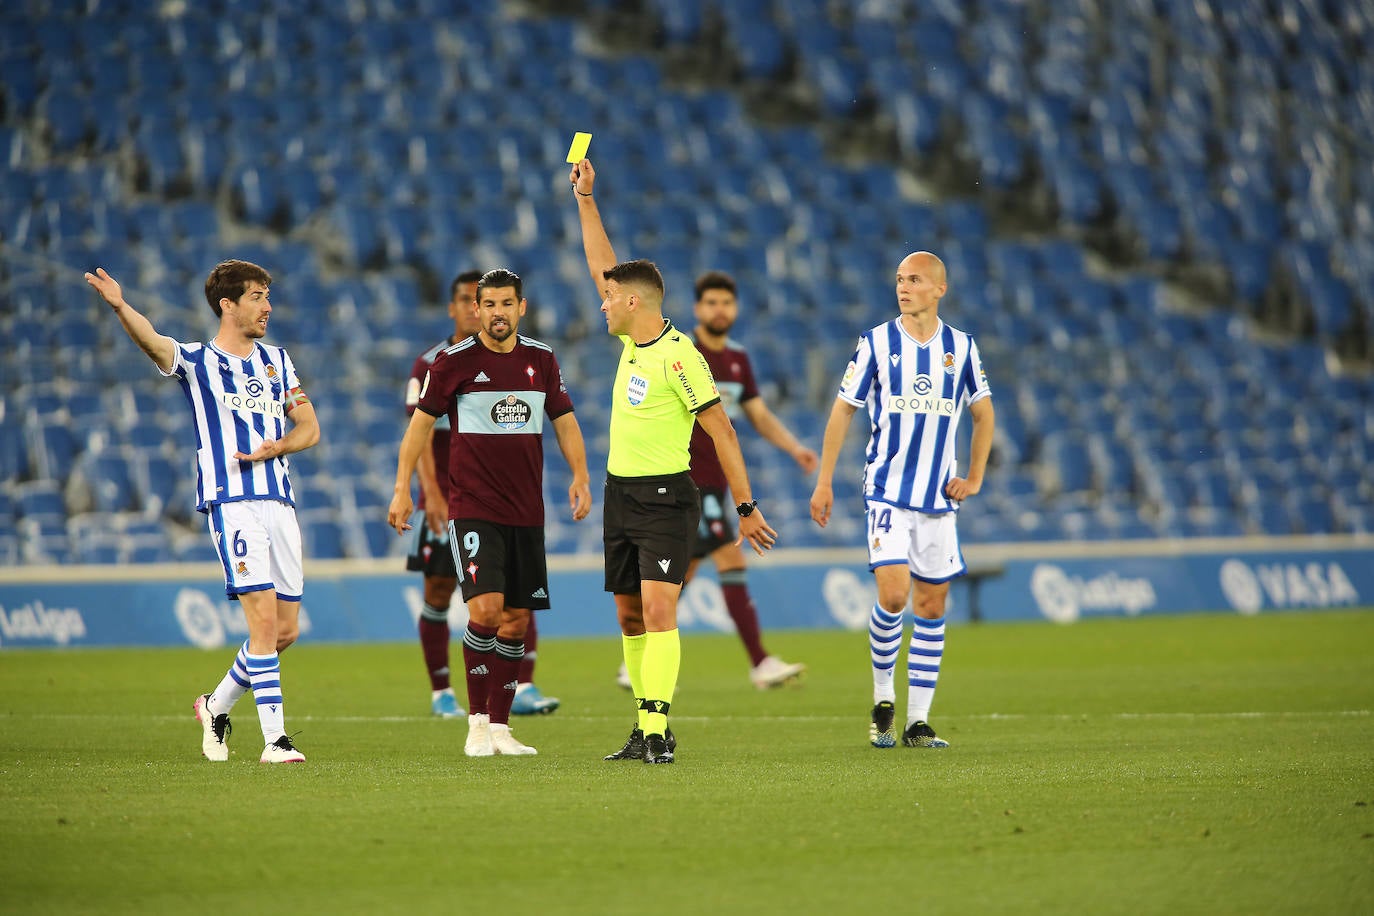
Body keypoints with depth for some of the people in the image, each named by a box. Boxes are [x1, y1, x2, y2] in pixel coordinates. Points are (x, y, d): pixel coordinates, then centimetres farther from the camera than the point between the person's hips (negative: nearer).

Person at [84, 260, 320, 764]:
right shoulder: (196, 360, 1)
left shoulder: (276, 360, 17)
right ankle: (274, 738, -14)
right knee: (264, 617, -16)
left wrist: (279, 446, -6)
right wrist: (120, 306, -41)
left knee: (286, 630, 6)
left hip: (279, 502, 6)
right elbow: (152, 341, -20)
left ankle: (217, 706, 27)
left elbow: (309, 425, 18)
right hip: (232, 502, -6)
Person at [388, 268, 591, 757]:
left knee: (515, 621, 4)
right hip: (472, 509, -4)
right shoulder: (454, 361, -2)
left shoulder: (542, 360, 9)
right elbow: (421, 421, 3)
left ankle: (499, 726, 12)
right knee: (485, 610, -18)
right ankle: (478, 723, -7)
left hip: (527, 512, 4)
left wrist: (580, 476, 0)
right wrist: (402, 488, -2)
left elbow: (564, 422, 15)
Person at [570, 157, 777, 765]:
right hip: (621, 493, 8)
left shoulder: (678, 356, -16)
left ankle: (658, 730, -21)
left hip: (666, 498, -8)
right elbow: (603, 266, 19)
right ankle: (645, 728, 15)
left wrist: (746, 507, -15)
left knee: (658, 608, -16)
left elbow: (721, 431, -14)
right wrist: (585, 199, 19)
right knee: (630, 616, 9)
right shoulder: (633, 339, 7)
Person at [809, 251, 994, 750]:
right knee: (893, 594, -17)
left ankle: (918, 722, 9)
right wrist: (824, 482, 1)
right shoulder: (876, 343, -2)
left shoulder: (961, 348, 5)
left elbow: (983, 413, 17)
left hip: (939, 496, 3)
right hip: (887, 491, -3)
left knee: (931, 605, 3)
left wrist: (974, 478, 8)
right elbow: (843, 410, 4)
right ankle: (882, 698, 5)